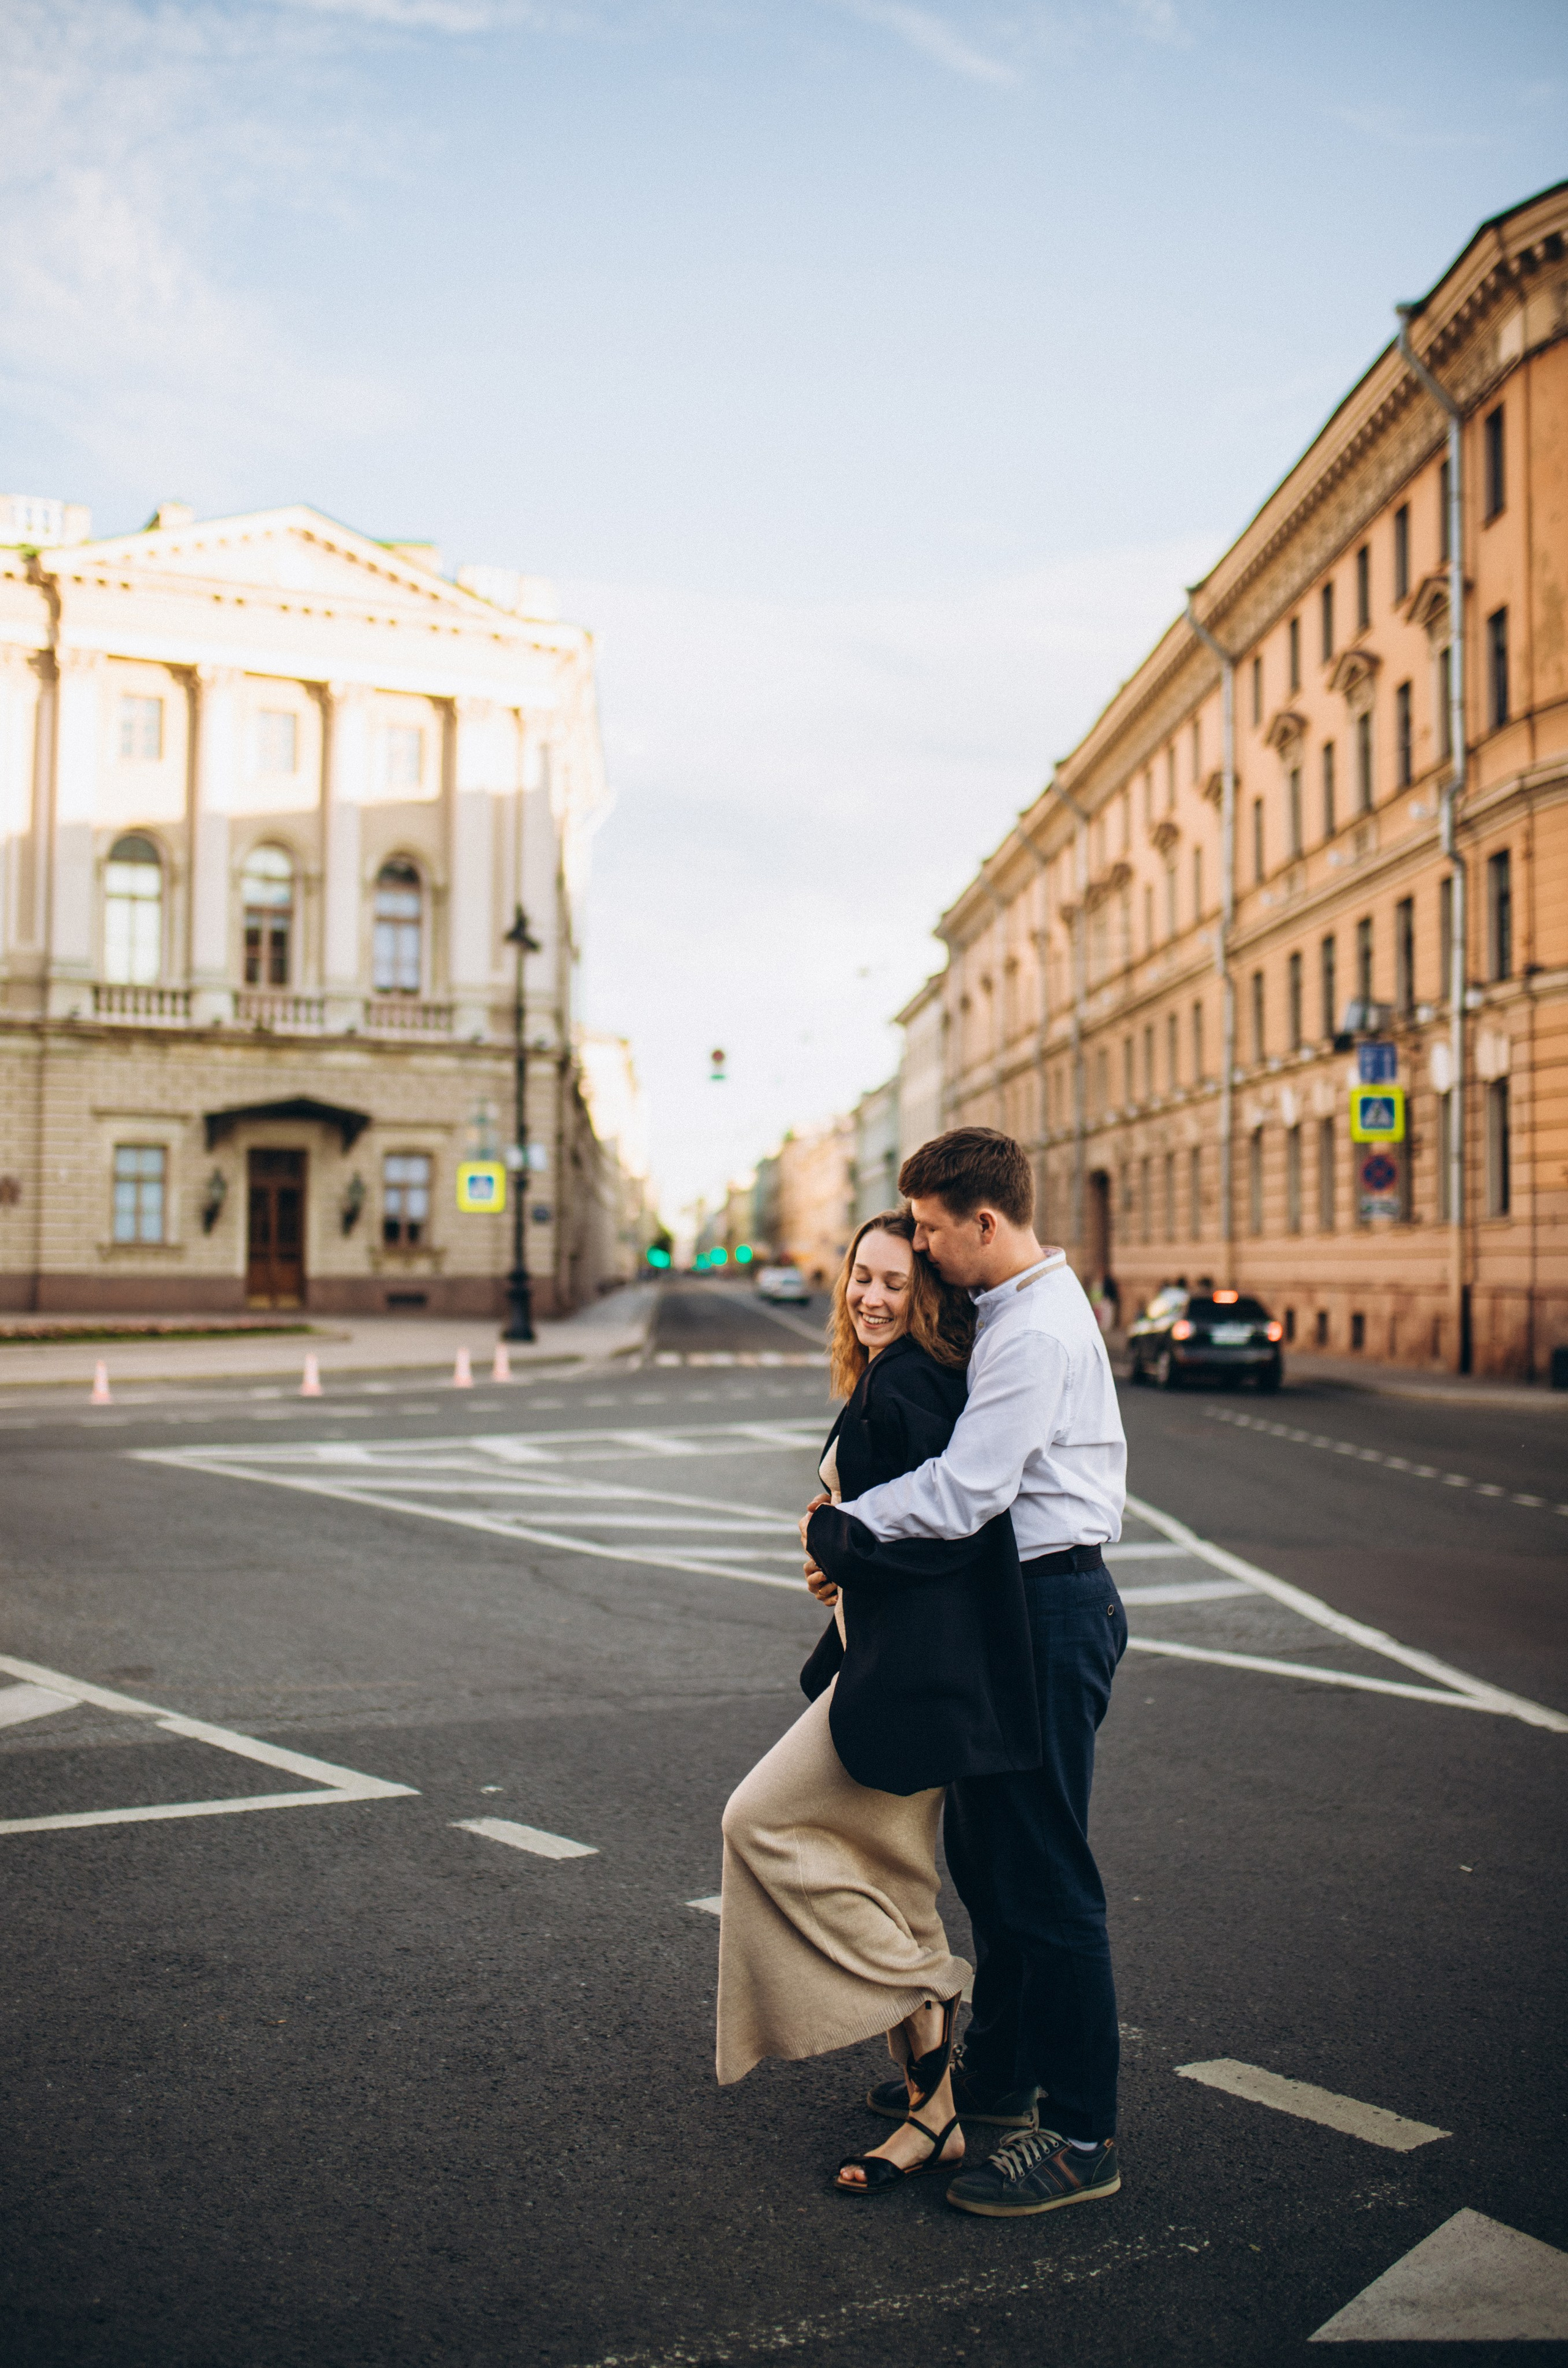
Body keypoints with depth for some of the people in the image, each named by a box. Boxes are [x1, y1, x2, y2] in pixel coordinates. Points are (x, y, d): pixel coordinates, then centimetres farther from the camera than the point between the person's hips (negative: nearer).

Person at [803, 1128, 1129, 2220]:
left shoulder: (1036, 1332, -21)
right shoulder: (1029, 1305, 13)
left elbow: (961, 1491, -26)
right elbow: (975, 1477, 16)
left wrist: (838, 1528, -11)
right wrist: (858, 1540, 6)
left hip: (1050, 1609, -11)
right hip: (1025, 1602, 11)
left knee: (1043, 1872, -2)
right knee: (985, 1848, 20)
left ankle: (1081, 2138, 10)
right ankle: (997, 2072, 36)